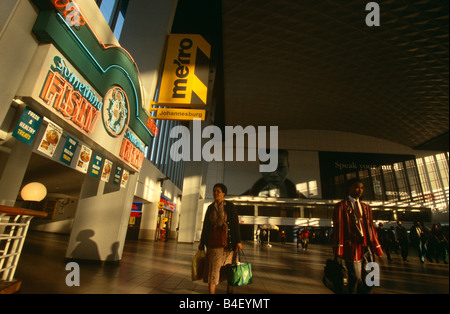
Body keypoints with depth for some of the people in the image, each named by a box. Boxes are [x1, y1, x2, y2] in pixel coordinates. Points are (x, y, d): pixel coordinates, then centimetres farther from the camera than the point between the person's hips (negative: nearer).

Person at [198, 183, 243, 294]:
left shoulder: (230, 206, -3)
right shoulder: (210, 207, 8)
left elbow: (235, 223, -5)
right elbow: (206, 225, 12)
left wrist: (238, 241, -11)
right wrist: (202, 242, 13)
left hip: (227, 240, -2)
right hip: (213, 240, 3)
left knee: (229, 267, 11)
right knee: (213, 266, -1)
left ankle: (230, 289, 32)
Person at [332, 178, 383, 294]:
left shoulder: (366, 208, 16)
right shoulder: (341, 206, -2)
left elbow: (371, 228, 15)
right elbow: (338, 229, -7)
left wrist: (377, 248, 8)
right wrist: (338, 252, -11)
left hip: (367, 248, 5)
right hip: (352, 248, -5)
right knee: (356, 279, -1)